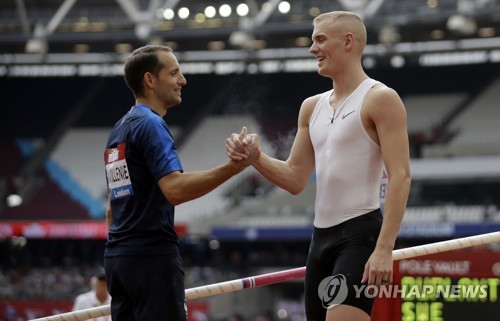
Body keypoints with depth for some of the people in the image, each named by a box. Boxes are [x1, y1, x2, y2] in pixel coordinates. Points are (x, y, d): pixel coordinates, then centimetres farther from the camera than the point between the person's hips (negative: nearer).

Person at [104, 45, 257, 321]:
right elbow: (174, 189, -25)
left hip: (117, 257, 9)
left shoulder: (121, 128, 18)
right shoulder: (150, 124, -10)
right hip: (152, 256, -9)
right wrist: (233, 167, -29)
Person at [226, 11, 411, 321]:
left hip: (359, 235, -8)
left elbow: (400, 177, -14)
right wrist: (255, 157, -3)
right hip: (321, 236, 8)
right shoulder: (312, 107, 16)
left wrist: (384, 248, -22)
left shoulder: (380, 99, -7)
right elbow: (296, 179, 17)